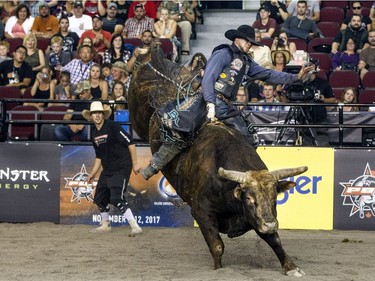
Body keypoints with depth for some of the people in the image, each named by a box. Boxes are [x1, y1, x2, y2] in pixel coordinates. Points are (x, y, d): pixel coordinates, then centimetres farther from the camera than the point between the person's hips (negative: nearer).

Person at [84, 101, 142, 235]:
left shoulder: (112, 127, -14)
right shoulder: (95, 134, 11)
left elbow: (130, 143, -15)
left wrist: (135, 164, -17)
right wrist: (93, 173, 16)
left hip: (121, 168, -9)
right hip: (107, 169, 9)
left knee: (117, 199, -19)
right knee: (100, 198, 15)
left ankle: (135, 227, -19)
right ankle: (105, 225, 34)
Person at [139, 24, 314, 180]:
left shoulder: (246, 62, 21)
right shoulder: (223, 54, -5)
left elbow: (268, 74, 22)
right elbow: (208, 78, -13)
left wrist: (296, 77, 16)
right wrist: (211, 104, -24)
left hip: (227, 106, 9)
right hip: (212, 101, -9)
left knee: (251, 139, 4)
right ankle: (154, 166, -8)